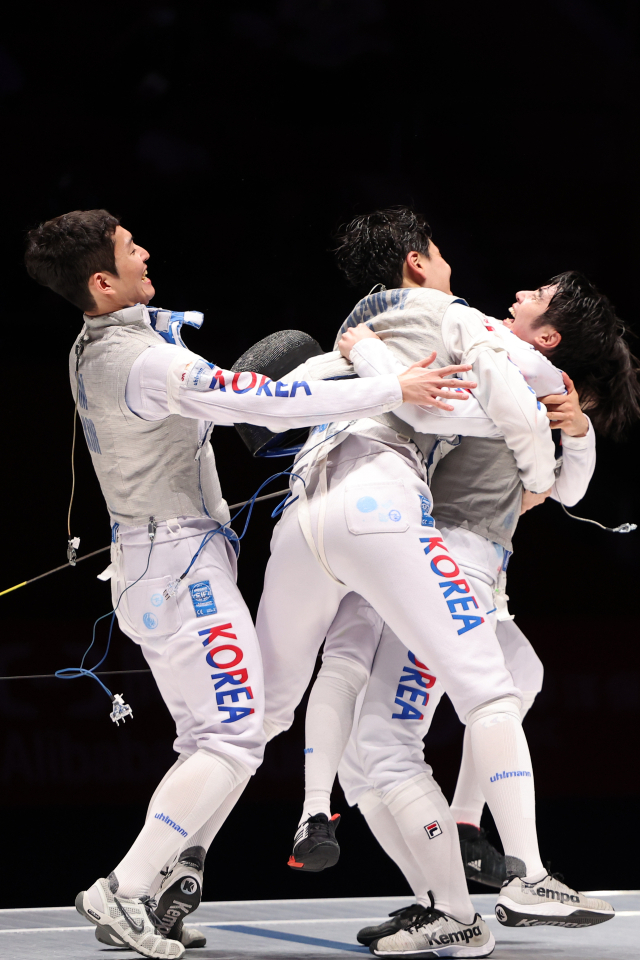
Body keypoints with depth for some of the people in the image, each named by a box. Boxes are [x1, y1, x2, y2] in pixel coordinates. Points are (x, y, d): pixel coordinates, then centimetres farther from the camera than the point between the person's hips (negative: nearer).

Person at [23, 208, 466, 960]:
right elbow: (267, 403, -26)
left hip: (148, 564, 10)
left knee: (209, 739, 13)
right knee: (234, 737, -11)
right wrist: (393, 390, -22)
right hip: (182, 565, -10)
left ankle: (170, 882, 7)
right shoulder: (146, 362, -21)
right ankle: (123, 891, -15)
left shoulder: (91, 354, 10)